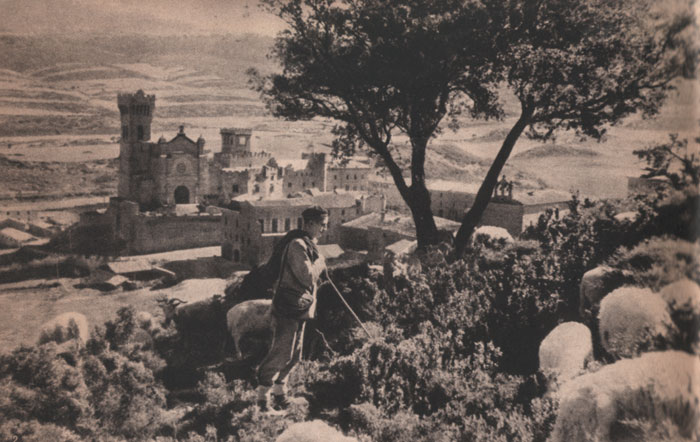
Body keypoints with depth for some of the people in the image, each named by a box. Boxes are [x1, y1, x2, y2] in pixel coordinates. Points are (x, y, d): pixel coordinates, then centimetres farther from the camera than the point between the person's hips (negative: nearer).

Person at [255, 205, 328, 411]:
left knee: (293, 355, 15)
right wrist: (320, 262, -9)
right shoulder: (297, 245, -17)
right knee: (281, 352, -8)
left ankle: (279, 392, 26)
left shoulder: (308, 245, 16)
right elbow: (307, 276, -23)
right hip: (289, 309, -10)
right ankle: (263, 395, -2)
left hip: (300, 308, 10)